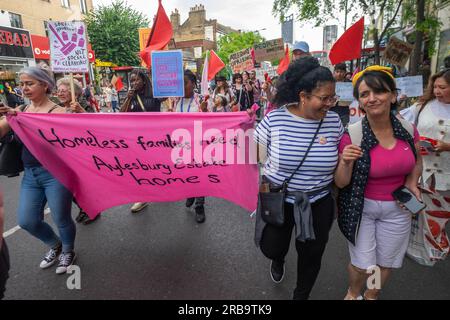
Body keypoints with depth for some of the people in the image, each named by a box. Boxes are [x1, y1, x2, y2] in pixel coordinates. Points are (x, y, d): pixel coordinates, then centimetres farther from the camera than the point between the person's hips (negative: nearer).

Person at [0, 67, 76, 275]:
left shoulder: (57, 112, -8)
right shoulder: (20, 111, 8)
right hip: (30, 174, 6)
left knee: (61, 219, 5)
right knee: (27, 221, 9)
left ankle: (68, 251, 35)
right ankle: (55, 245, 38)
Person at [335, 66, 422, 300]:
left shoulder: (408, 129, -9)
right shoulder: (352, 135, -20)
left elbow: (417, 161, 12)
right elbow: (341, 183, -15)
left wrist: (412, 183, -7)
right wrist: (346, 163, -34)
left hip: (397, 209, 4)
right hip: (361, 208, -3)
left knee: (387, 263, 19)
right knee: (363, 264, 6)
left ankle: (371, 296, 51)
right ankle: (353, 293, 42)